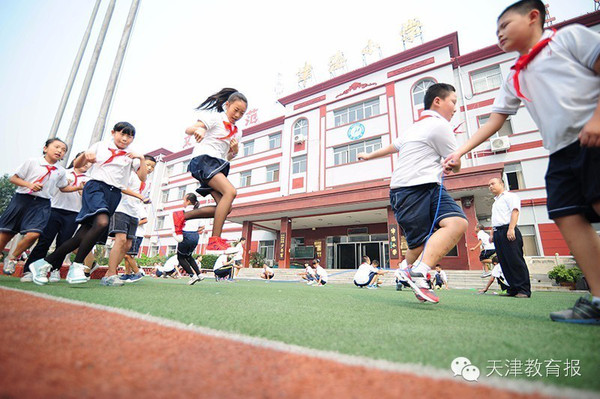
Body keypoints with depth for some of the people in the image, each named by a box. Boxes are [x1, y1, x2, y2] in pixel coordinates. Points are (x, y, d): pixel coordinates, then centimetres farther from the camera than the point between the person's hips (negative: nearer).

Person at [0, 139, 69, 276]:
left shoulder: (61, 171, 9)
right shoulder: (32, 162, 2)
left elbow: (64, 188, 23)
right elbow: (13, 178, 3)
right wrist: (30, 185, -14)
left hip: (42, 204, 1)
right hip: (22, 199, -1)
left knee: (33, 234, -15)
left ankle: (12, 258, 9)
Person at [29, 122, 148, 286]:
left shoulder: (132, 155, 14)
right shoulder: (100, 146, 13)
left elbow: (143, 178, 4)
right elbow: (76, 165, 17)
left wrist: (142, 158, -9)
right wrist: (85, 154, -4)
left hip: (114, 194, 3)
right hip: (96, 186, -2)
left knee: (84, 235, -3)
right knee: (102, 222, -31)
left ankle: (44, 263, 14)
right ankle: (76, 266, -21)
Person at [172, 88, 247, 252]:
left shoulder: (237, 132, 21)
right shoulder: (215, 117, 2)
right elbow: (188, 130, -8)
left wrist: (235, 151, 0)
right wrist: (198, 129, -31)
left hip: (219, 165, 8)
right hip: (203, 159, -7)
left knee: (225, 207, -8)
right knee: (230, 191, -29)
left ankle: (182, 216, 5)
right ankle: (215, 240, -30)